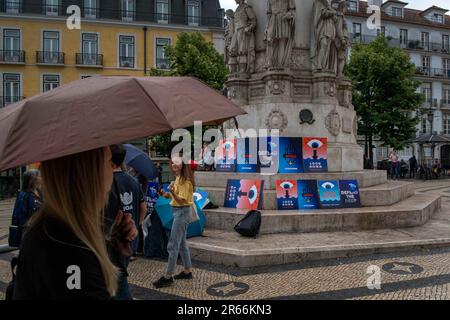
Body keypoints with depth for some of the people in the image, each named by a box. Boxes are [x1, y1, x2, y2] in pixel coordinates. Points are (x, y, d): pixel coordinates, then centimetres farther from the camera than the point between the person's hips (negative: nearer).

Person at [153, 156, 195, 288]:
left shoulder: (185, 180, -16)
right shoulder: (179, 178, 11)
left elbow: (182, 200, -20)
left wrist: (172, 192, -35)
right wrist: (167, 194, 2)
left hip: (182, 212, -10)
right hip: (179, 211, 10)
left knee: (173, 245, -6)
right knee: (182, 243, 17)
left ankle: (168, 276, 1)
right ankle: (187, 271, 27)